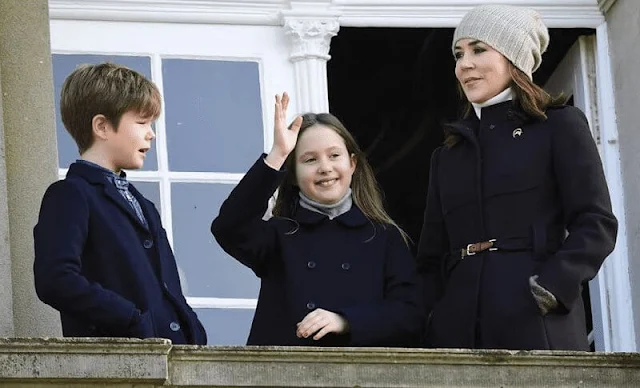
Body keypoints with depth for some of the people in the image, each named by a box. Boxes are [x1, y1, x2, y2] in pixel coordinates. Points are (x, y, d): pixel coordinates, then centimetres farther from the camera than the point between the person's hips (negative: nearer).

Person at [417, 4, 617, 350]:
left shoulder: (559, 126, 10)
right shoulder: (448, 154, 25)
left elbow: (596, 224, -1)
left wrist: (549, 289, -14)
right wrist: (434, 322, 4)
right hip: (458, 331, 4)